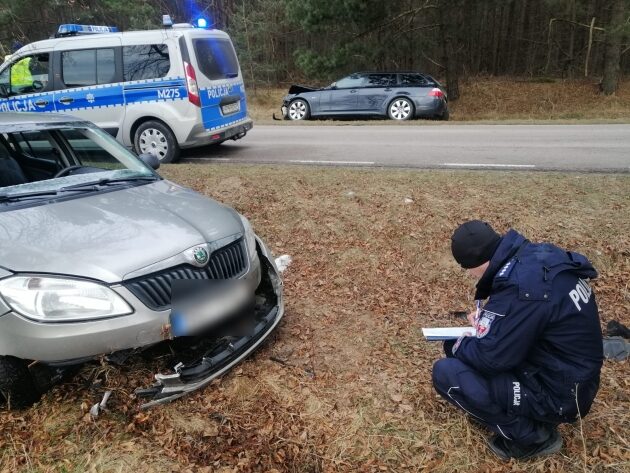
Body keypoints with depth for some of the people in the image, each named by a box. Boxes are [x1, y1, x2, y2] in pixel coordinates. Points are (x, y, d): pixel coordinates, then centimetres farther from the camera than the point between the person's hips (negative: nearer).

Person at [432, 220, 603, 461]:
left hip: (559, 393, -9)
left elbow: (488, 358, -23)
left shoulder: (520, 285, -30)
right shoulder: (539, 255, -4)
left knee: (446, 373, -13)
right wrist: (488, 318, 5)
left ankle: (533, 436, 0)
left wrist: (459, 344, -3)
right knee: (462, 349, 12)